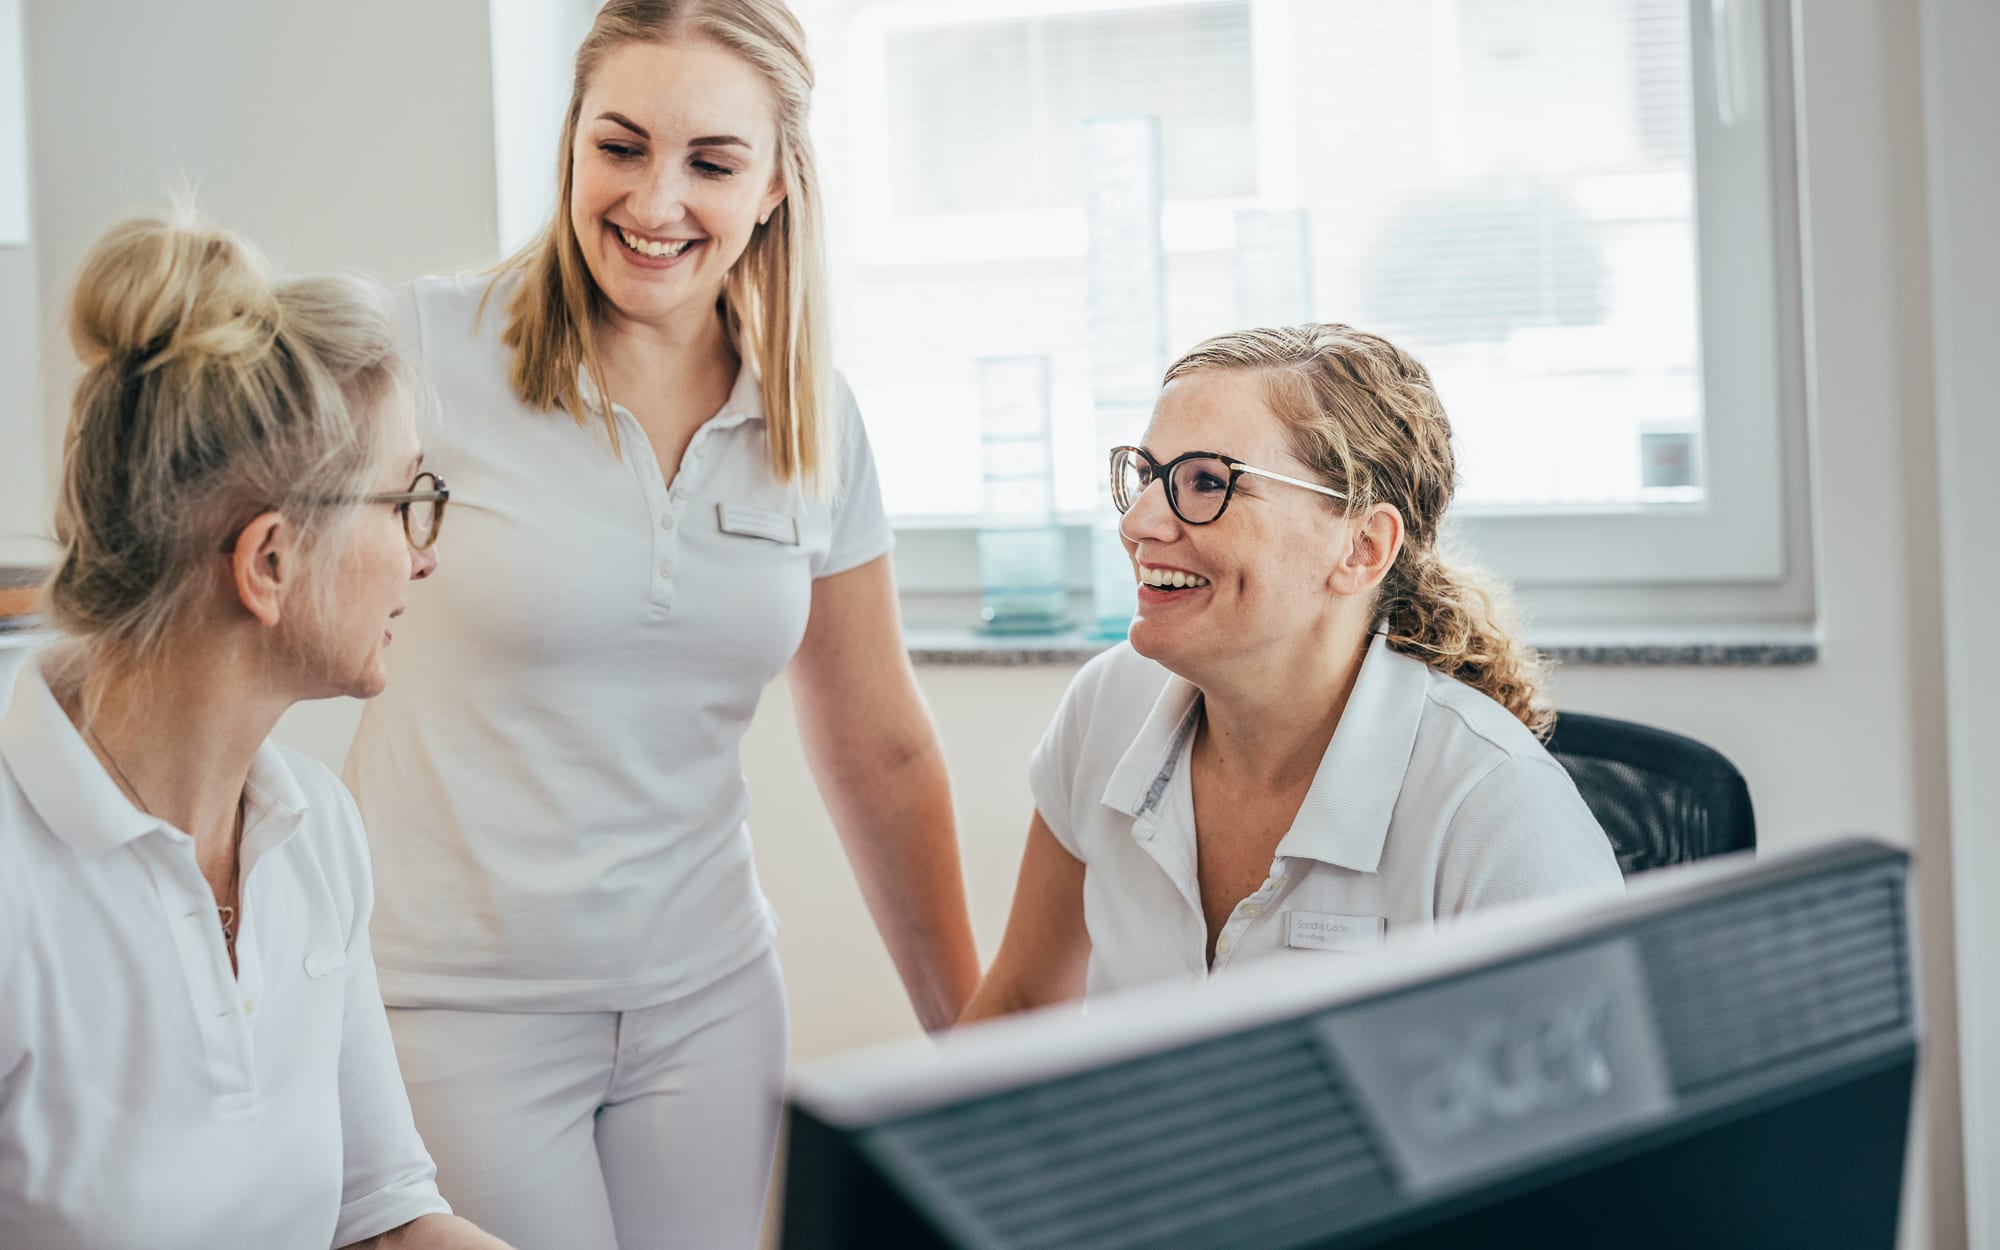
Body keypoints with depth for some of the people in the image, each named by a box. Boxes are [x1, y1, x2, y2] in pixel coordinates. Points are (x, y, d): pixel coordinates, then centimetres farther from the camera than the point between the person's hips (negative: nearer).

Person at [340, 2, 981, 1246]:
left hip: (706, 991, 4)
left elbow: (880, 753, 11)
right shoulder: (434, 350, -10)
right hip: (457, 995, -4)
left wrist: (970, 1035, 14)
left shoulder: (816, 422, 3)